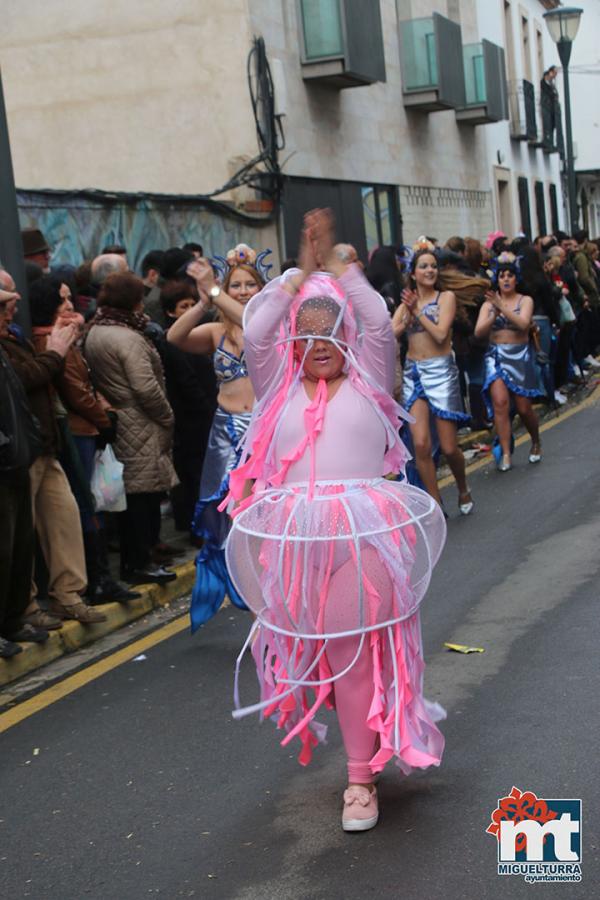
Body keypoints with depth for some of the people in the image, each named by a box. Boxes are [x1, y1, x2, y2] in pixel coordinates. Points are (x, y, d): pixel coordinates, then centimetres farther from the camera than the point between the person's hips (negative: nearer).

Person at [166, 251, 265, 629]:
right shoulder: (217, 331, 8)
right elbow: (175, 337, -7)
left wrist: (214, 291, -25)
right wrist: (202, 304, -20)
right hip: (227, 432, 4)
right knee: (232, 515, 6)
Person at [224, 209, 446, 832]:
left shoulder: (366, 382, 10)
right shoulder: (279, 388, 12)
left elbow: (379, 323, -3)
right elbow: (254, 331, 0)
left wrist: (336, 265, 5)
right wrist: (303, 269, 4)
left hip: (363, 539, -2)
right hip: (296, 542, 2)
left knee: (359, 654, -2)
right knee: (312, 650, 9)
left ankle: (361, 775, 8)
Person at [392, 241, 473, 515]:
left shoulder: (446, 297, 1)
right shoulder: (407, 301, 12)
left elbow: (441, 334, -12)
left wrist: (417, 312, -8)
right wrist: (409, 313, -10)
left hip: (441, 371, -3)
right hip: (413, 372, 3)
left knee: (449, 447, -2)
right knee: (420, 444, -10)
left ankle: (463, 489, 28)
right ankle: (436, 505, 1)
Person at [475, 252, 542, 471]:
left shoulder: (525, 300, 3)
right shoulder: (488, 303, 7)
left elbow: (523, 324, -16)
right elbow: (479, 332, -4)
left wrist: (502, 307, -23)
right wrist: (494, 314, -18)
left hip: (520, 356, -1)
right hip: (496, 356, 1)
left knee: (523, 408, 1)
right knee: (500, 400, -20)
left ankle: (536, 443, 31)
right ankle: (506, 454, -18)